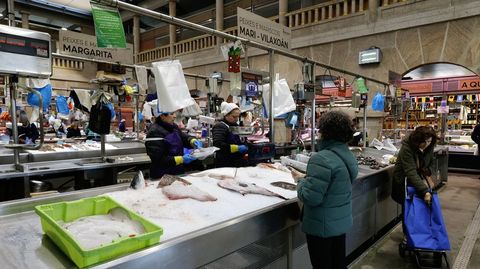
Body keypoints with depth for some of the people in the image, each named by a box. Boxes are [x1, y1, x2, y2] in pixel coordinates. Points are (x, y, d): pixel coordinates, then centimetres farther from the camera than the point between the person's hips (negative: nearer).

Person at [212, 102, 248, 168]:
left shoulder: (236, 126, 15)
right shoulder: (220, 127, -12)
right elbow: (217, 144, -26)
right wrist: (237, 148, -27)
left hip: (239, 162, 8)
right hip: (226, 164, -8)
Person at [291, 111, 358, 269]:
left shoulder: (321, 159, -26)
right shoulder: (348, 155, 3)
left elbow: (310, 197, -27)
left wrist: (302, 181, -9)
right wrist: (308, 178, 8)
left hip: (323, 226, -8)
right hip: (342, 220, 8)